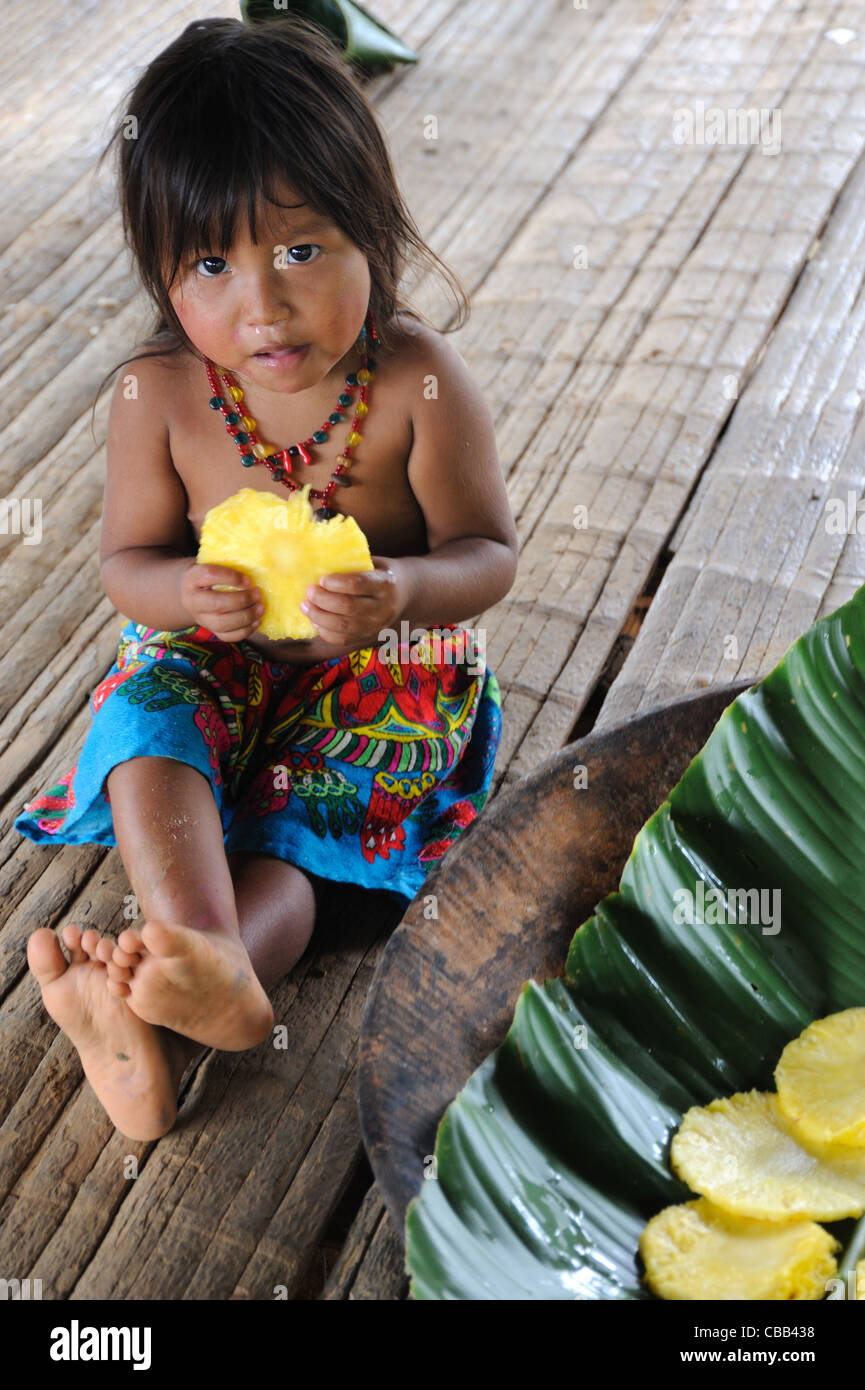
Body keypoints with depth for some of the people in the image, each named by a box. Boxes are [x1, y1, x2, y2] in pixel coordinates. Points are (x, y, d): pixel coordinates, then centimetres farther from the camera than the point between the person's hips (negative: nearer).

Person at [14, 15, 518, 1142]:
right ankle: (208, 967, -42)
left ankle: (156, 1028, -28)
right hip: (216, 657, 2)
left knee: (288, 852, -18)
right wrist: (186, 592, -29)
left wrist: (406, 590, -36)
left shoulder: (420, 384, -20)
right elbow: (128, 556, -3)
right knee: (144, 732, -28)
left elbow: (488, 552, -13)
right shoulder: (158, 395, -14)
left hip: (384, 669, -1)